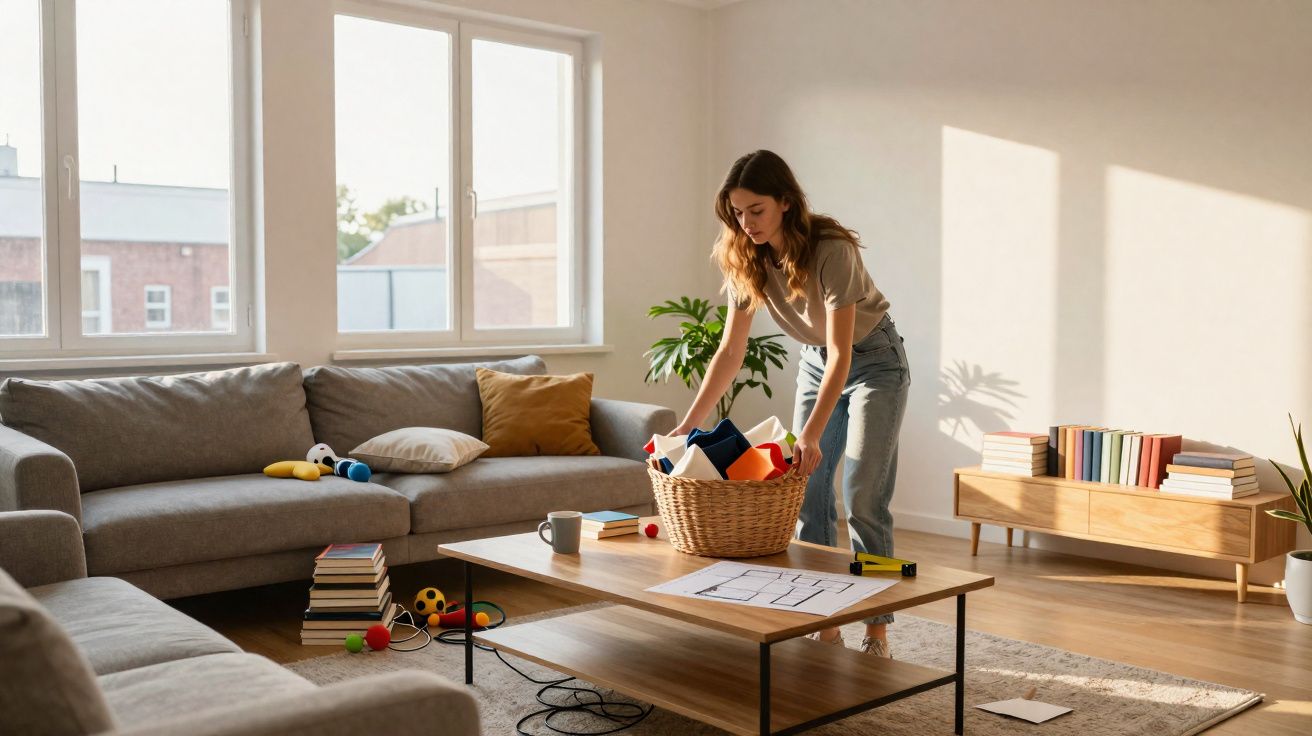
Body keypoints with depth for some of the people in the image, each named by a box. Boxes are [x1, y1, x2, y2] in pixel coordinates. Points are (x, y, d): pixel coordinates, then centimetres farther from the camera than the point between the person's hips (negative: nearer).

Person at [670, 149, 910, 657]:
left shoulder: (831, 250, -31)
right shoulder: (746, 260, -13)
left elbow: (842, 353, -33)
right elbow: (730, 352, -10)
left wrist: (811, 434, -42)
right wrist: (687, 426, -16)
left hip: (873, 361, -6)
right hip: (815, 362, 6)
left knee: (864, 501, -9)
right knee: (807, 496, 2)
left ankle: (877, 629, 4)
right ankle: (824, 624, 11)